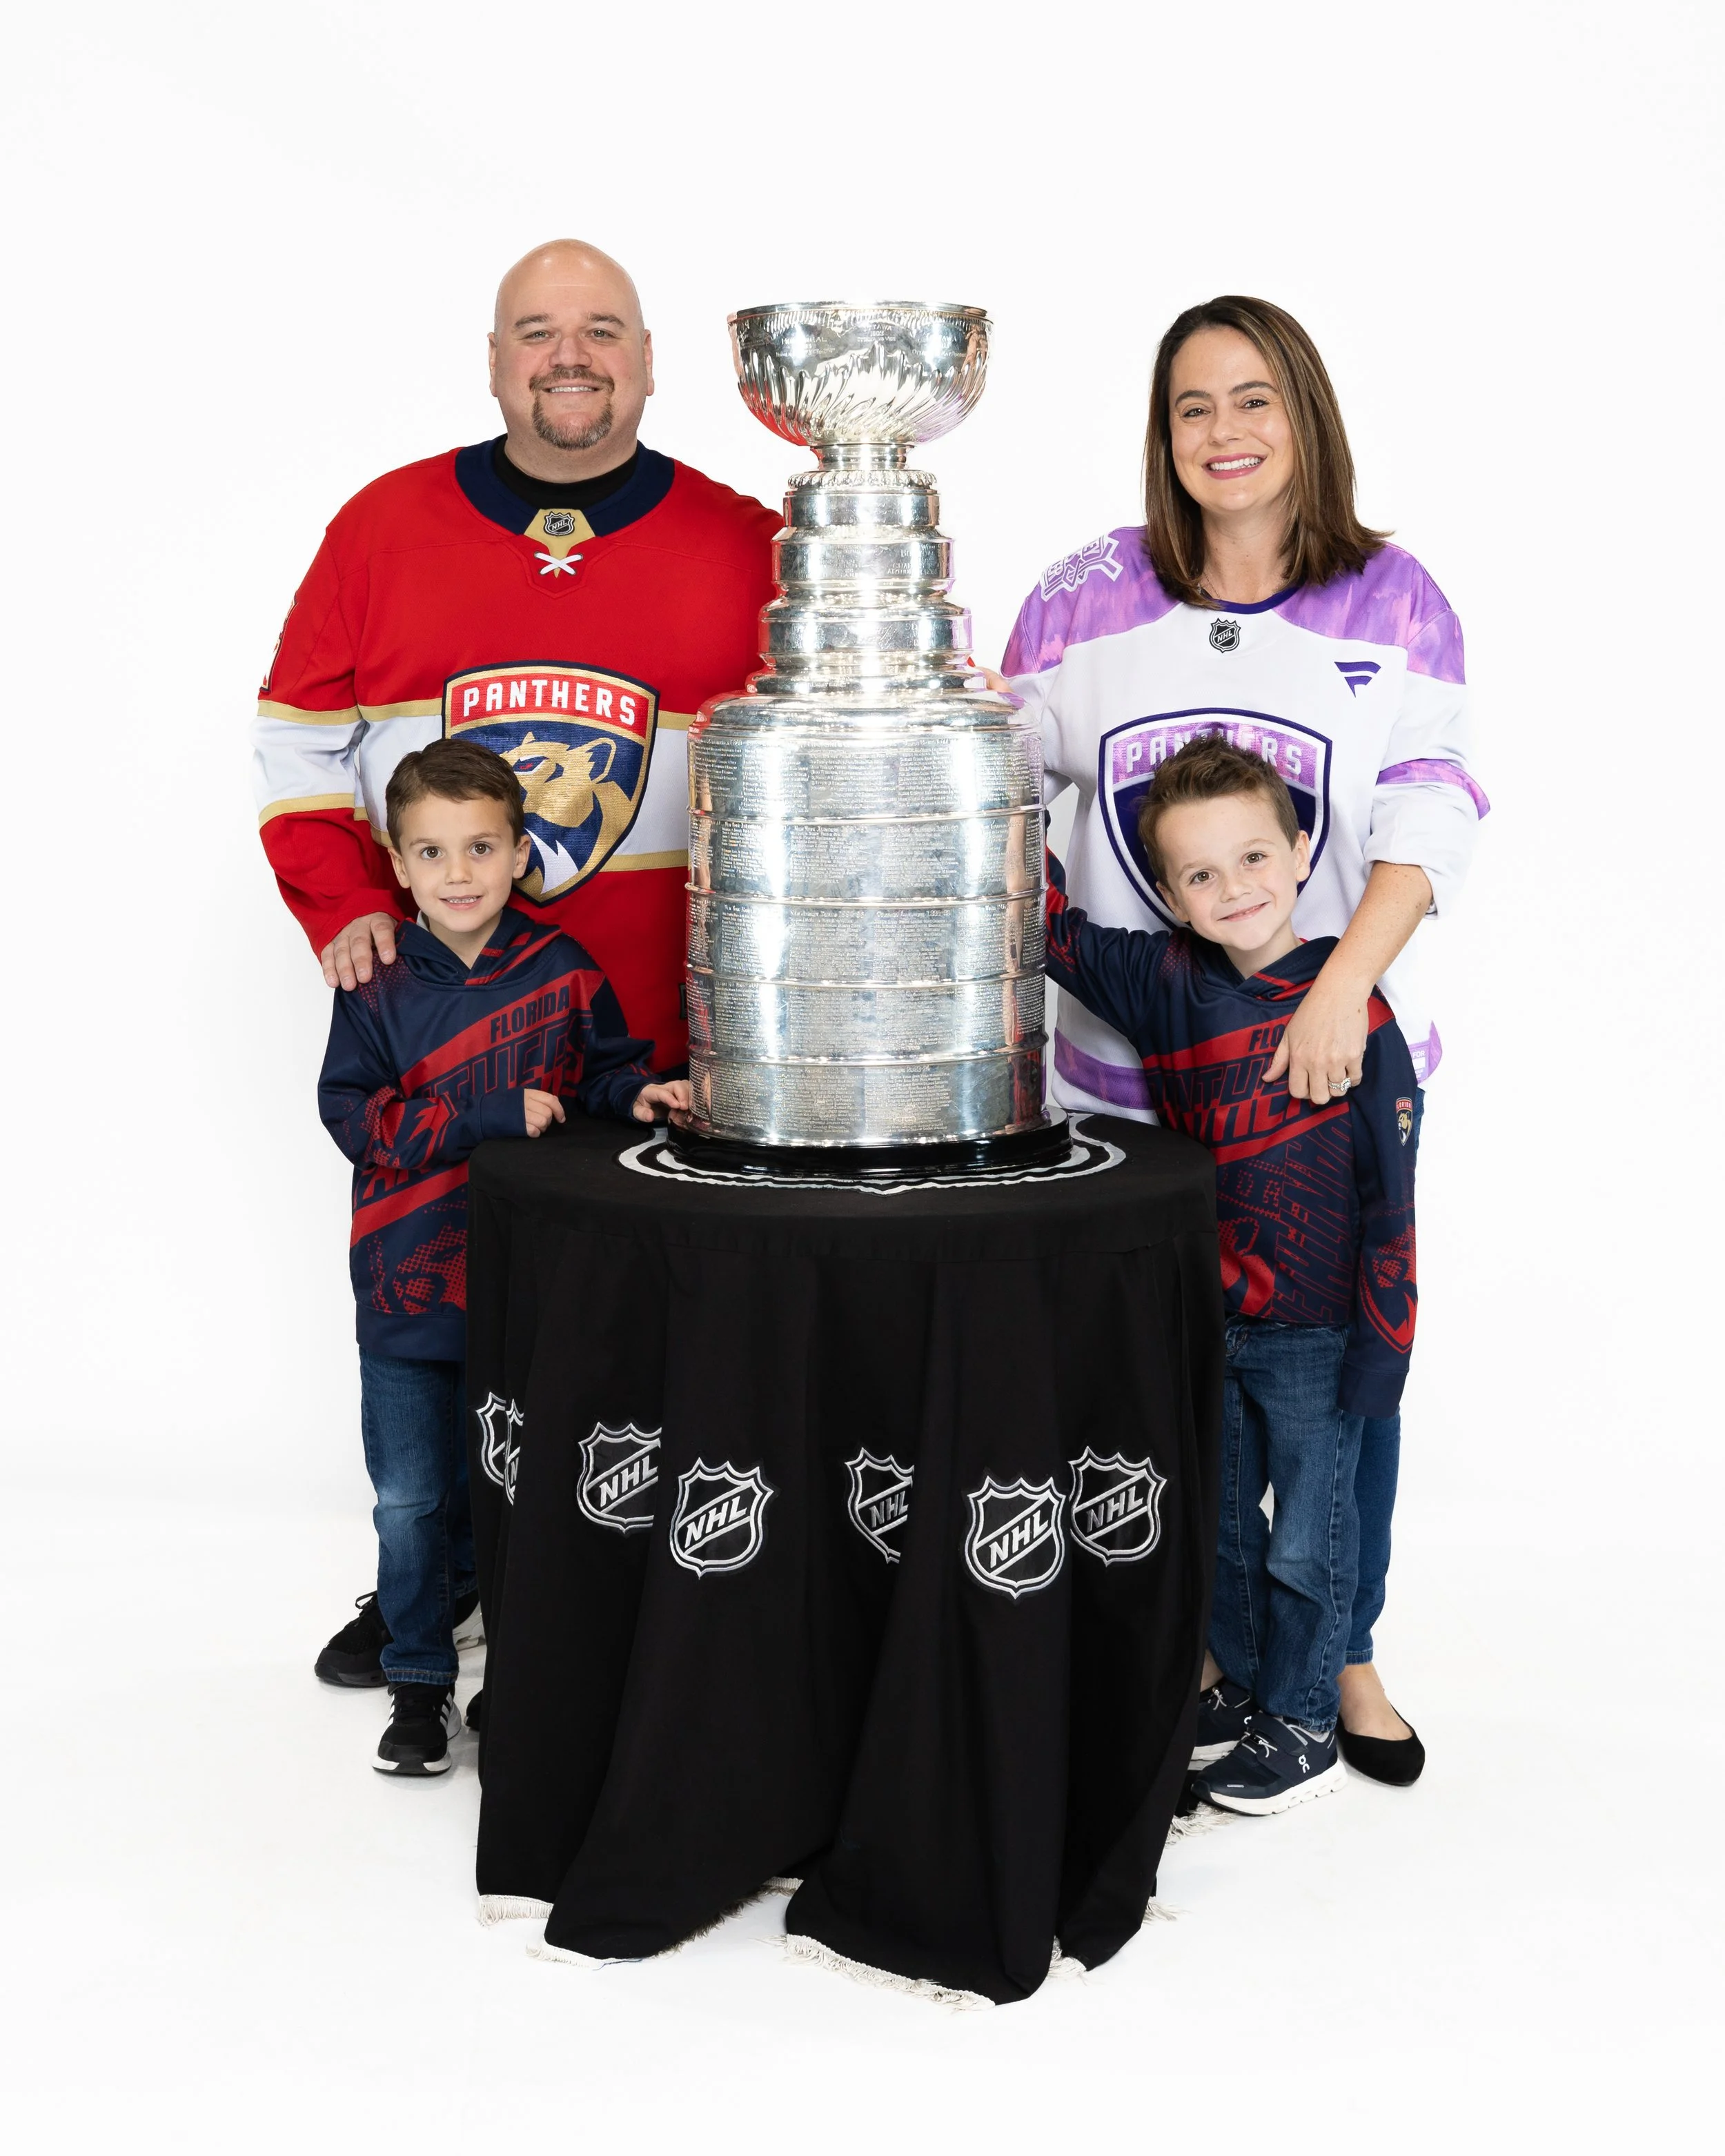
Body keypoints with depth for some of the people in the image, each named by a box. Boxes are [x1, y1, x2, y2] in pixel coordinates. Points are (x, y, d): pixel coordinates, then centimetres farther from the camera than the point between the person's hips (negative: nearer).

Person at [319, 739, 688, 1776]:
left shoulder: (564, 971, -2)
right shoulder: (378, 986, -5)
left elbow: (607, 1065, 9)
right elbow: (353, 1114, -11)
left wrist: (638, 1095, -14)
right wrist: (492, 1116, -19)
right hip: (409, 1288, 0)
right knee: (412, 1501, 7)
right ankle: (420, 1680, 23)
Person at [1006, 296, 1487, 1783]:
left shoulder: (1394, 601, 1)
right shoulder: (1092, 593, 5)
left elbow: (1428, 820, -8)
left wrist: (1342, 993, -21)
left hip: (1340, 1044, 0)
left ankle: (1345, 1653, 25)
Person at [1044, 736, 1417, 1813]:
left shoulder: (1349, 1007, -15)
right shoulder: (1164, 983, -3)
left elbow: (1391, 1188, -13)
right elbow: (1059, 933, 4)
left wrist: (1382, 1340, -13)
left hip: (1315, 1332, -5)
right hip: (1203, 1322, 5)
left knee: (1310, 1538, 10)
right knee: (1220, 1523, 20)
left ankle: (1304, 1722, 27)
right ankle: (1243, 1683, 39)